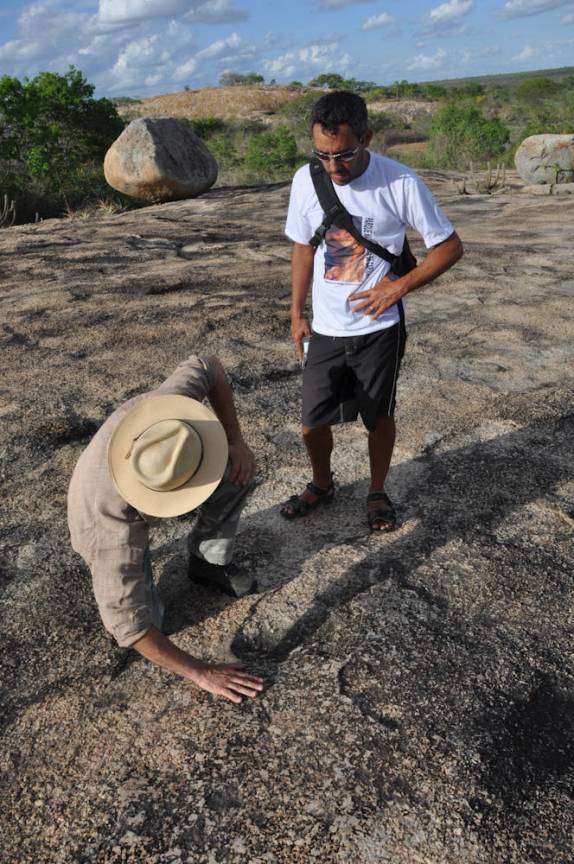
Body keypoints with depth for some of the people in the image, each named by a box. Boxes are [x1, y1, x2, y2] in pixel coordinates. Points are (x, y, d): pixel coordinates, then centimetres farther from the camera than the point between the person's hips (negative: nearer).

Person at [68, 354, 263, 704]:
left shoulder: (162, 407, -40)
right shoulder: (114, 522, -48)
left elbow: (209, 367, -19)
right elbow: (124, 619, -42)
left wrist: (236, 440, -26)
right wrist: (202, 672, -38)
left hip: (154, 482, 4)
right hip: (117, 526, -4)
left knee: (240, 466, -18)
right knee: (149, 618, -19)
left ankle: (209, 562, 4)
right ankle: (104, 564, 12)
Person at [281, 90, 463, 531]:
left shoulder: (400, 183, -15)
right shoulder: (306, 180, -5)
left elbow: (450, 246, -7)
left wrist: (399, 286, -18)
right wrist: (297, 313, 9)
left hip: (379, 328, -3)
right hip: (325, 328, 3)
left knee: (379, 417, 10)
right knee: (313, 422, 6)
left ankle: (378, 493, 35)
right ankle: (322, 485, 36)